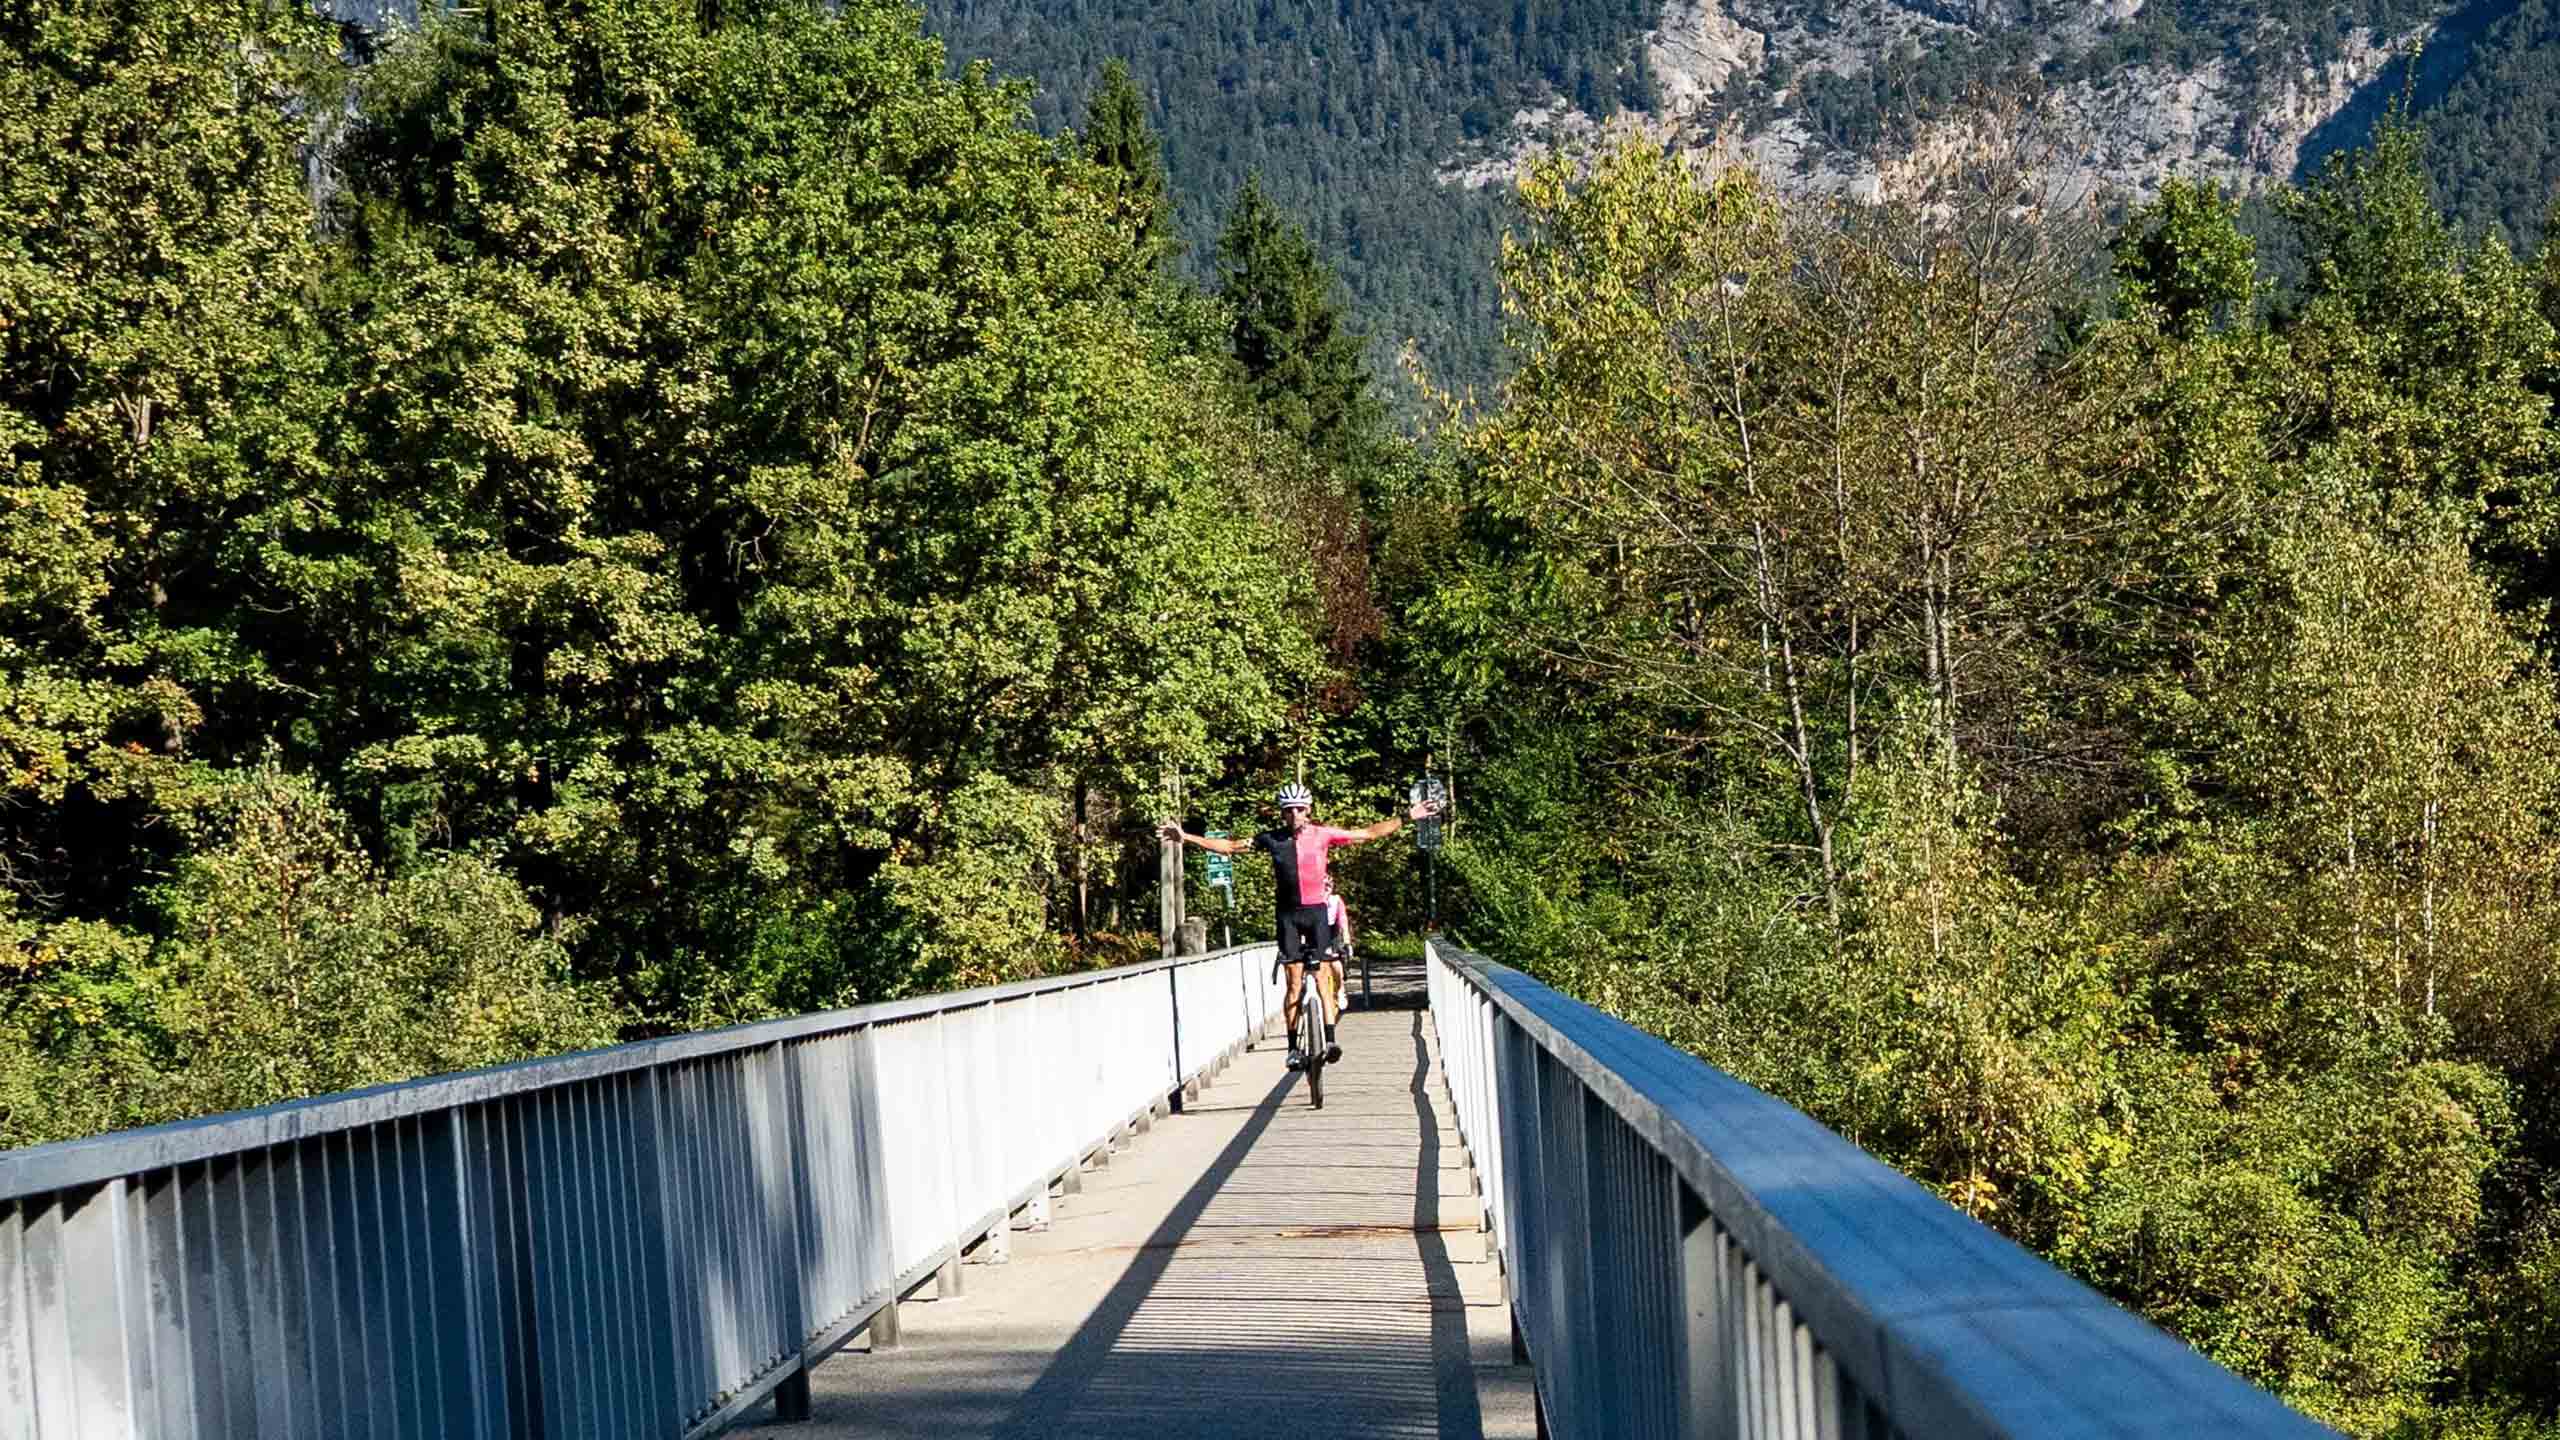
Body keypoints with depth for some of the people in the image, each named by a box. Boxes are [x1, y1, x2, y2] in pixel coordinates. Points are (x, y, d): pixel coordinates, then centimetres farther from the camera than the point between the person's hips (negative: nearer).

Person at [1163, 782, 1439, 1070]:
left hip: (1317, 911, -1)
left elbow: (1369, 833, 2)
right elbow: (1230, 847, 4)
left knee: (1322, 977, -6)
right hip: (1288, 914, 1)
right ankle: (1294, 1047, 3)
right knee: (1294, 982, 1)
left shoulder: (1322, 835, -3)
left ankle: (1330, 1039, -9)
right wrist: (1186, 838, 0)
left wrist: (1405, 817, -2)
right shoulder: (1272, 839, -2)